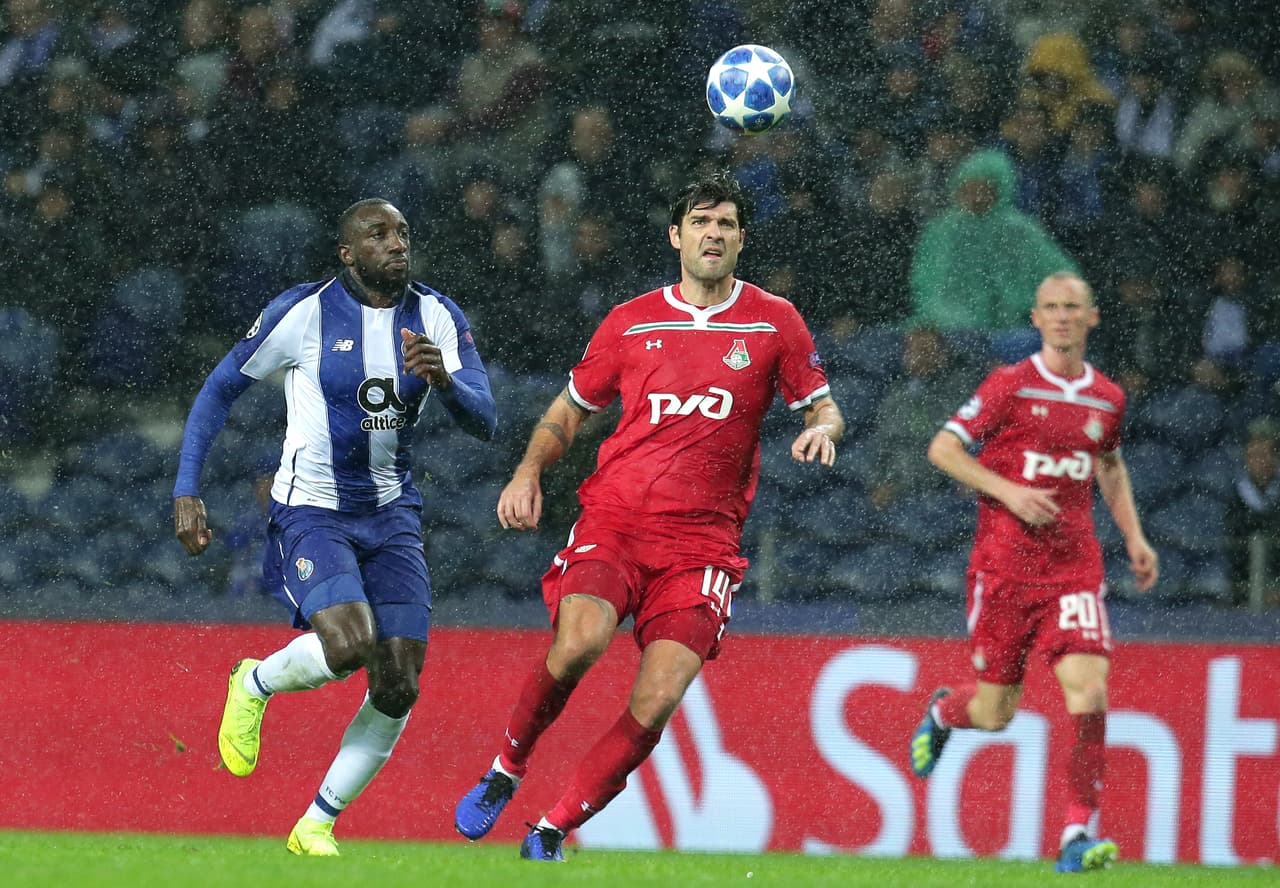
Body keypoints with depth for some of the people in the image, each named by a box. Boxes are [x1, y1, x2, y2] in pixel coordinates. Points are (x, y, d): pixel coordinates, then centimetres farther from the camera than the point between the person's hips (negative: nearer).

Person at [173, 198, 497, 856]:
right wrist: (186, 493, -8)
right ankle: (254, 683, 6)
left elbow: (484, 424, -8)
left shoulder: (437, 318, -1)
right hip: (312, 511, -4)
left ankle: (315, 827, 12)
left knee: (398, 689, -4)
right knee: (348, 646, -28)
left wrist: (444, 380, -30)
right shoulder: (304, 312, -10)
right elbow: (219, 390, -1)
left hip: (392, 517, 4)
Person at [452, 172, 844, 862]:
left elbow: (823, 405, 14)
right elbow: (571, 409, 19)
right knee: (580, 639, -30)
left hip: (703, 539, 0)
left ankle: (551, 832, -1)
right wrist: (529, 472, 2)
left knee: (656, 704, -15)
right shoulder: (631, 322, 9)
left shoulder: (774, 322, 8)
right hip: (613, 519, 0)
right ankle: (507, 768, -5)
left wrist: (821, 429, -10)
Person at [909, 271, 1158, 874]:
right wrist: (1008, 491, -16)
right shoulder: (1010, 385, -4)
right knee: (996, 712, 3)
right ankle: (943, 712, 41)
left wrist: (1134, 537, 16)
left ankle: (1080, 832, -11)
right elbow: (942, 449, -4)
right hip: (1004, 563, -3)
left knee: (1088, 685, -17)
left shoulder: (1107, 399, 9)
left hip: (1074, 564, 3)